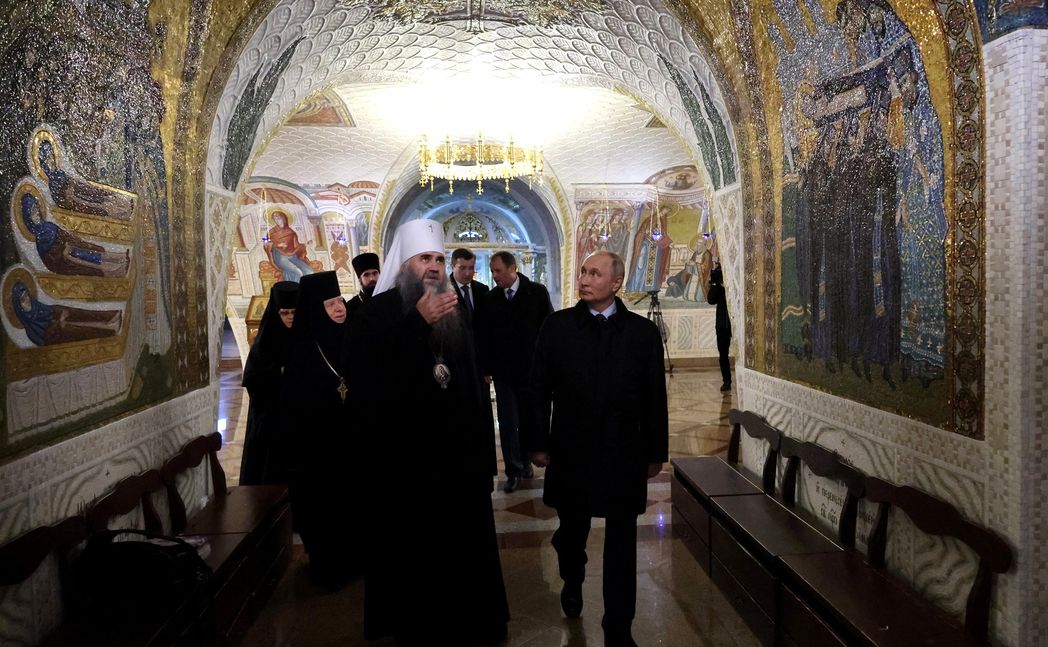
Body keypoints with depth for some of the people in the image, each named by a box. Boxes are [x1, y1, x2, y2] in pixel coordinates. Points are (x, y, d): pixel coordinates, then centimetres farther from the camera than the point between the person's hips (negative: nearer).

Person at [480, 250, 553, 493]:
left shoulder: (537, 292, -4)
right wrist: (486, 369, 3)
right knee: (508, 422, 1)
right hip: (503, 370, 1)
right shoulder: (490, 298, 2)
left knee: (528, 420, 10)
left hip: (531, 369, -1)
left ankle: (525, 460, 29)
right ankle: (514, 471, 10)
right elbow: (485, 336, 5)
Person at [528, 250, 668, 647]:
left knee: (621, 545, 7)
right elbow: (538, 388, -1)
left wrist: (656, 452, 1)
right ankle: (572, 581, 50)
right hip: (570, 451, 1)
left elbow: (655, 397, 1)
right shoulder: (557, 326, -2)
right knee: (571, 531, 18)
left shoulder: (643, 332, -2)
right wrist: (538, 443, -2)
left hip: (623, 455, 0)